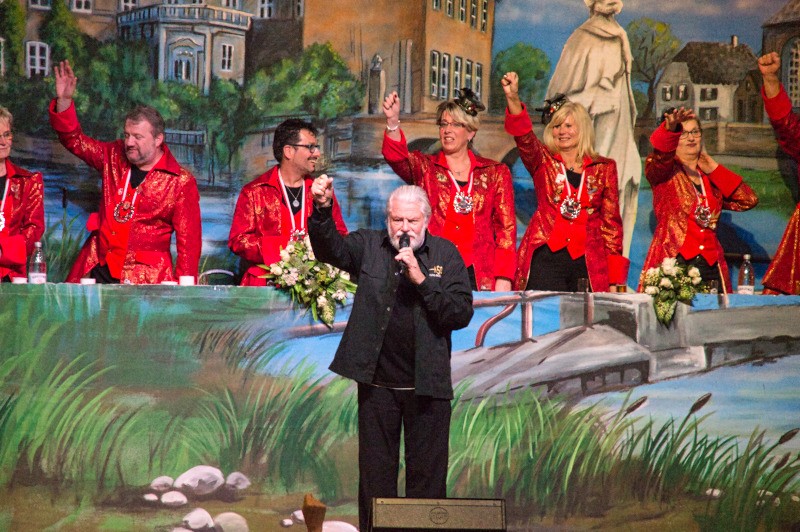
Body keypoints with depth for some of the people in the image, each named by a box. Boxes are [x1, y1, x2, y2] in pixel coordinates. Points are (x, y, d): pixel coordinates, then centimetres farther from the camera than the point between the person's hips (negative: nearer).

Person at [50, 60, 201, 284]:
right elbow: (74, 140, 20)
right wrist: (64, 100, 6)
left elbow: (188, 240, -4)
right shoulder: (114, 157, 11)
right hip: (97, 267, 4)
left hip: (143, 276, -4)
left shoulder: (181, 182, -2)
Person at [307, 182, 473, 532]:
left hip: (427, 384, -1)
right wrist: (322, 211, -31)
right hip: (377, 382, 1)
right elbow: (330, 248, -13)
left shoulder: (445, 254, 2)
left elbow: (462, 314, -7)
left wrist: (422, 280, -17)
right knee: (375, 475, 8)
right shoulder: (369, 247, 5)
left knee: (427, 475, 5)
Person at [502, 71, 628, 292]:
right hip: (546, 256, -1)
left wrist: (615, 277, 5)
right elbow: (524, 137, -11)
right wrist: (513, 99, -29)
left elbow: (611, 221, 13)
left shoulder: (604, 168, 13)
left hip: (588, 262, 1)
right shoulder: (543, 162, 10)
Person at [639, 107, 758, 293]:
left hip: (710, 264, 5)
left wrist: (713, 168, 11)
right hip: (673, 262, -4)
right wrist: (670, 129, -38)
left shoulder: (711, 177, 21)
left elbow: (749, 200, 11)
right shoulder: (665, 171, 7)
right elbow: (659, 155, -17)